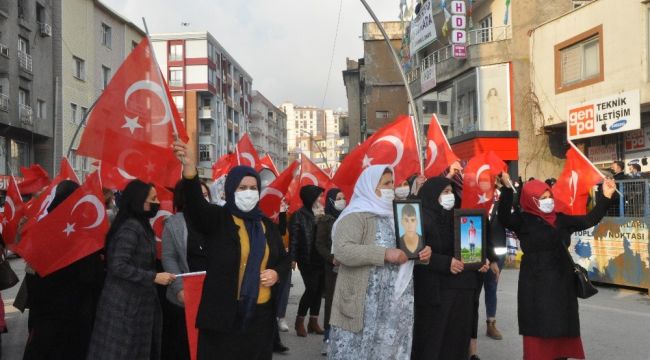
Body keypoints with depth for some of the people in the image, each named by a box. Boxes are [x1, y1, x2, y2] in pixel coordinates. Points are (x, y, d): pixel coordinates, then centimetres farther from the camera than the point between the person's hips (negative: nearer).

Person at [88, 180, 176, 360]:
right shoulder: (130, 227, -17)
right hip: (125, 303, -9)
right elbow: (118, 266, -23)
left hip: (136, 300, 9)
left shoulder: (141, 225, 11)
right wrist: (154, 277, -21)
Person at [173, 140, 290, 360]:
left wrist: (277, 273, -4)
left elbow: (284, 258, 19)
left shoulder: (266, 224, 10)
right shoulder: (217, 218, -4)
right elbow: (196, 205, -26)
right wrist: (190, 172, -44)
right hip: (224, 315, -4)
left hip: (260, 314, 4)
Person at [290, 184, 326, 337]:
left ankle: (313, 321, 18)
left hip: (320, 259, 5)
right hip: (307, 260, -5)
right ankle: (300, 320, 8)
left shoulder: (321, 214, 9)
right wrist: (293, 258, -14)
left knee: (318, 290, 7)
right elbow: (294, 238, -8)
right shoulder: (299, 215, -4)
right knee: (311, 289, -9)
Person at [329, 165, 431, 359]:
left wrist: (422, 252, 2)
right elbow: (341, 250, -22)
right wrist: (384, 254, -25)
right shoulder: (356, 215, -8)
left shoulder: (393, 214, 15)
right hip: (366, 303, -7)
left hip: (396, 303, 7)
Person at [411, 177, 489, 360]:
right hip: (435, 291, -7)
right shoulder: (422, 218, -7)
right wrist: (446, 263, -21)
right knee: (434, 341, -2)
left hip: (462, 289, 7)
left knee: (458, 339, 9)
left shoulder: (456, 217, 15)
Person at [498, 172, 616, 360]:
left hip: (561, 280, 5)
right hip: (536, 283, -5)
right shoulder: (523, 220, -7)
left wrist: (606, 196, 2)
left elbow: (589, 220, 10)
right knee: (538, 330, 0)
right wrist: (507, 188, -37)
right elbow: (503, 218, -25)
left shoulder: (560, 219, 9)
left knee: (561, 328, 11)